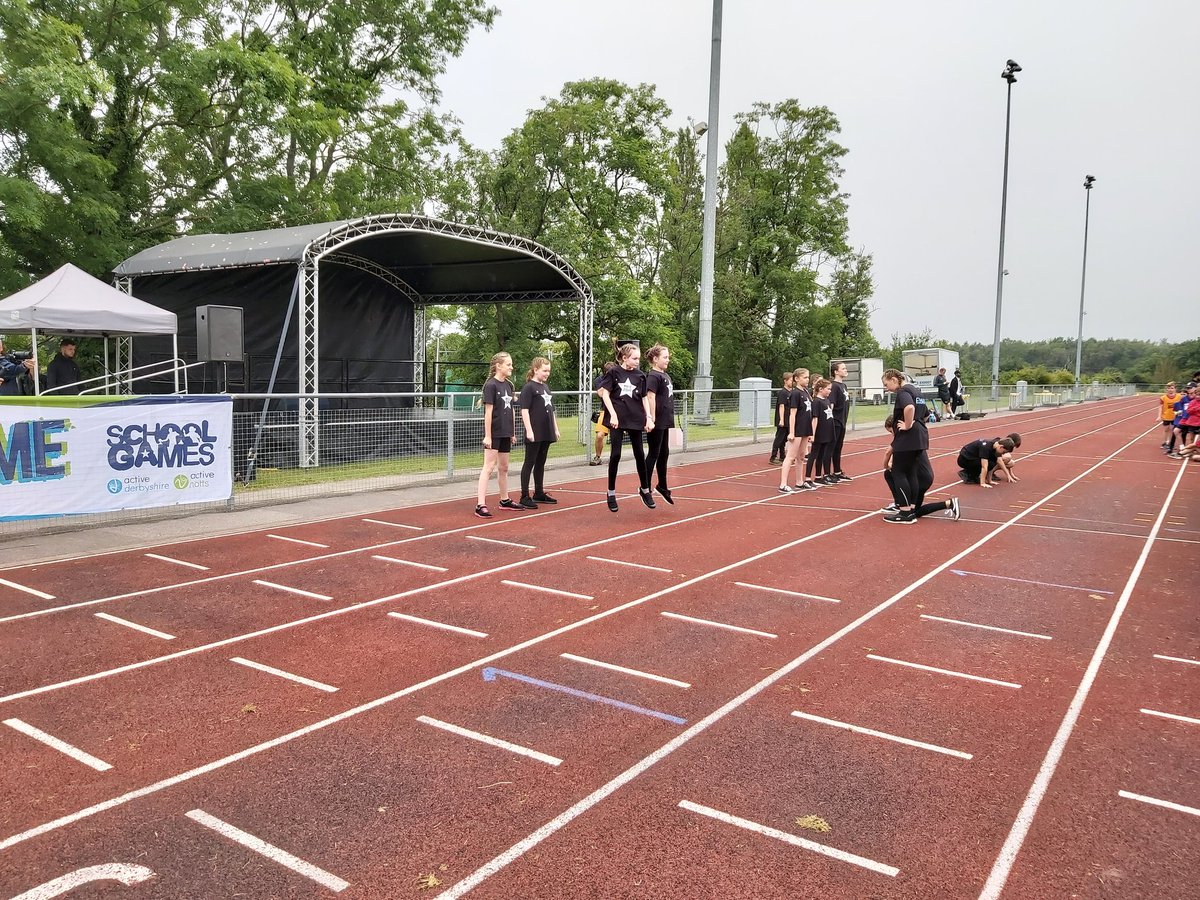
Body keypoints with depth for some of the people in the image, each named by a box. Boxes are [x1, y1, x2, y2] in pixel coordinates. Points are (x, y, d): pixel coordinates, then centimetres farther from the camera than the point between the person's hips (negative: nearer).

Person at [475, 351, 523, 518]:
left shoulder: (508, 385, 10)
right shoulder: (491, 385, -12)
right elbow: (488, 412, -15)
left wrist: (512, 432, 15)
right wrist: (487, 436, -16)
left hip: (505, 433, 7)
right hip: (494, 433, -7)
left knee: (503, 468, 16)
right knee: (489, 467, -8)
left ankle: (505, 500, 27)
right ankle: (480, 505, -8)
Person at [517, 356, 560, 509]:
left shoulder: (545, 387, 15)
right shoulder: (529, 387, -8)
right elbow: (524, 410, -14)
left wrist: (556, 429, 18)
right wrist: (529, 430, -19)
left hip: (546, 433, 7)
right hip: (534, 433, -7)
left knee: (541, 463, 14)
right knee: (529, 463, -2)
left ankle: (539, 493, 23)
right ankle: (524, 496, 1)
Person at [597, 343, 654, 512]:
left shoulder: (640, 375, 5)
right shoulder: (613, 372, -3)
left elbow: (644, 398, 11)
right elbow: (605, 394, -4)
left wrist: (649, 418, 3)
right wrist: (613, 415, -12)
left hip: (636, 419, 3)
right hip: (617, 420, -3)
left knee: (640, 454, 7)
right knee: (615, 455, -3)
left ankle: (644, 489, 23)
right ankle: (611, 493, 9)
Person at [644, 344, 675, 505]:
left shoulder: (665, 375, 14)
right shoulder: (653, 376, -14)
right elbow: (650, 397, -20)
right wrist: (652, 418, -24)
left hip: (665, 421, 9)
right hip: (657, 423, -9)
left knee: (664, 453, 16)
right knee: (654, 454, -2)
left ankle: (662, 486, 27)